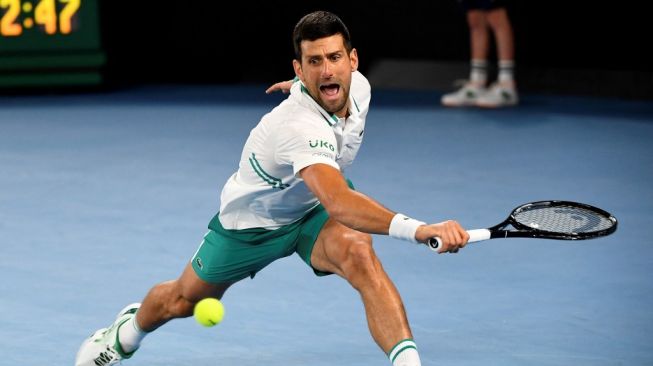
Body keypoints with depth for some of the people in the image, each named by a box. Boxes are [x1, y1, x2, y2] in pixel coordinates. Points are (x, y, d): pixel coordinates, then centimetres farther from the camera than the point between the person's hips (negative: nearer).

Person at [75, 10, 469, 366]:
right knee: (183, 301, 21)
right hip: (252, 217, -4)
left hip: (315, 209, 4)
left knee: (359, 254, -32)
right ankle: (127, 333, 55)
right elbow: (338, 204, -61)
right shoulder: (299, 126, -46)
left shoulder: (358, 86, -21)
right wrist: (418, 229, -72)